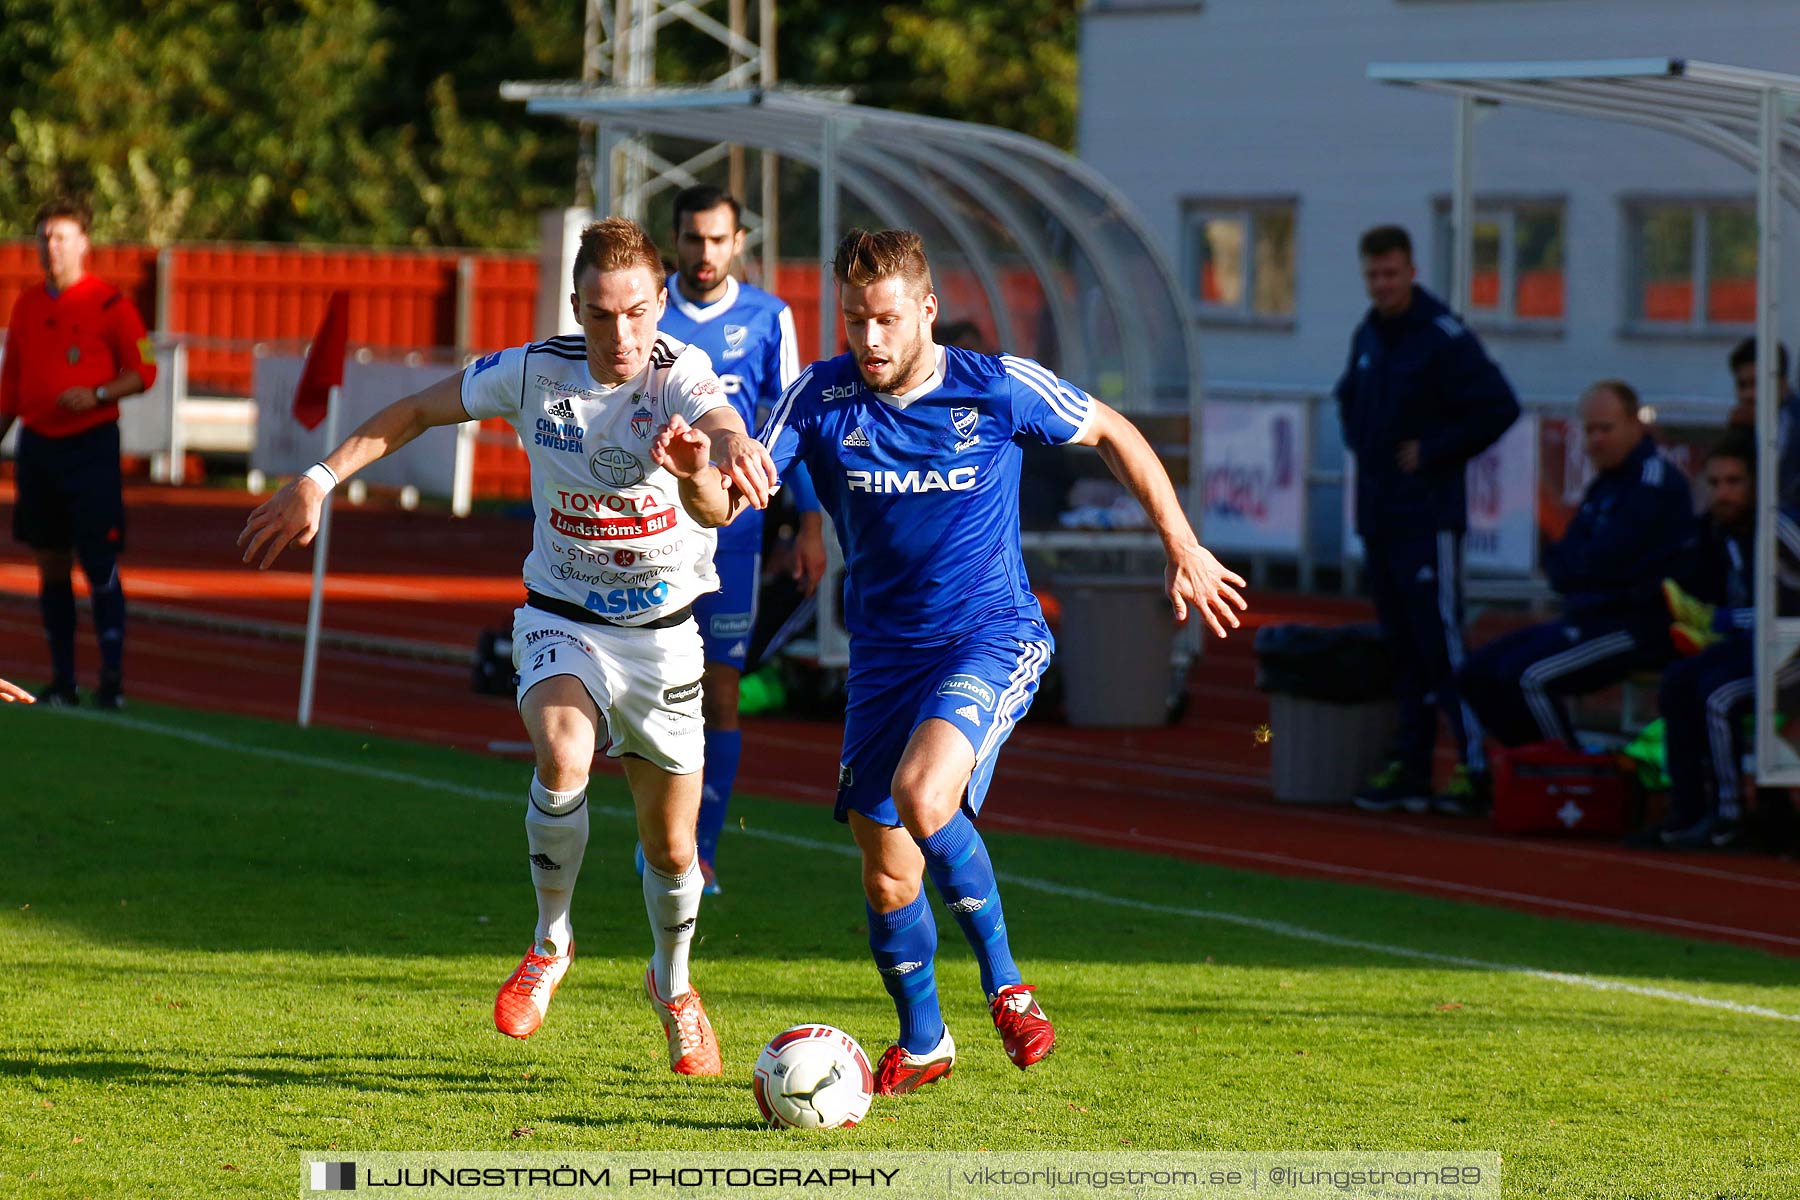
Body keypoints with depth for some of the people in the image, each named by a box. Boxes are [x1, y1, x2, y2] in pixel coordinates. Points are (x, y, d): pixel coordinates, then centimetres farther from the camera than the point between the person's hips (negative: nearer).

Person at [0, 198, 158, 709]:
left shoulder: (110, 304, -5)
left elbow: (143, 372, -5)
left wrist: (97, 394, -19)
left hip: (90, 443, -5)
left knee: (99, 565, -8)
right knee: (51, 565, 7)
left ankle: (113, 679, -5)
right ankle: (61, 680, 13)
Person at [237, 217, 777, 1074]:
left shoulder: (677, 373, -19)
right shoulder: (535, 373, -12)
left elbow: (718, 418, -43)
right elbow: (417, 411, 3)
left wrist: (732, 444, -68)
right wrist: (319, 481, -3)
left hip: (663, 634, 0)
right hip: (560, 621, 0)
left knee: (672, 849, 10)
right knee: (564, 755, -33)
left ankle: (673, 985, 43)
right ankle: (551, 944, -9)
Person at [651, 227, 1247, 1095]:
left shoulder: (1000, 388, -11)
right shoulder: (822, 397, -7)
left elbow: (1113, 436, 6)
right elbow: (726, 505, -14)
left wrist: (1183, 550, 8)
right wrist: (697, 475, -38)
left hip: (994, 638, -4)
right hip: (885, 654, 4)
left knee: (922, 795, -30)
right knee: (886, 875, 7)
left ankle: (1003, 979, -10)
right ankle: (921, 1041, 32)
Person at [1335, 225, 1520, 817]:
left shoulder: (1445, 337, -11)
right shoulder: (1367, 337, 13)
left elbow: (1499, 407, -15)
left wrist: (1435, 452, -12)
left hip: (1428, 518, -8)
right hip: (1376, 518, 8)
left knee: (1442, 645, -11)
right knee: (1402, 650, 10)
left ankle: (1476, 767, -10)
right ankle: (1407, 769, 12)